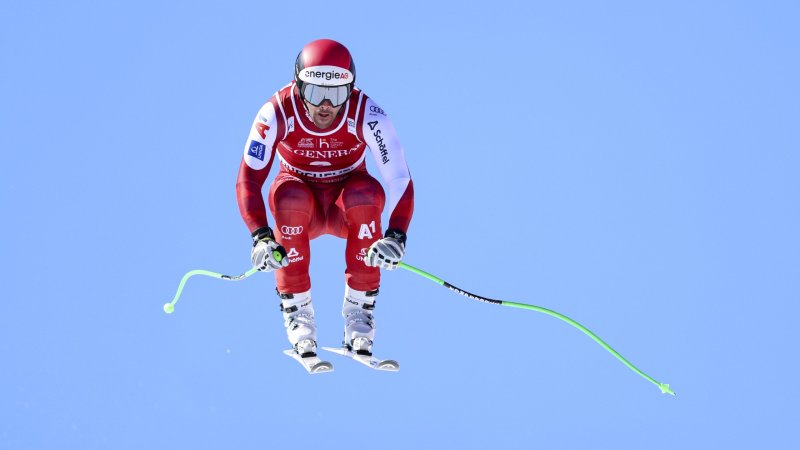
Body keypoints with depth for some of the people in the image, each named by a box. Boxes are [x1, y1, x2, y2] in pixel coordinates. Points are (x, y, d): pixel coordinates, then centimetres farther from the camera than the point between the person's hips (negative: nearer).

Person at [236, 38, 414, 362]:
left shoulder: (368, 116, -24)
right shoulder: (276, 114, -23)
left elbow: (399, 179, -27)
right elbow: (248, 179, -26)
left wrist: (396, 235, -44)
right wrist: (260, 236, -42)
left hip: (348, 208, 0)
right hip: (300, 205, 0)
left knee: (368, 192, -33)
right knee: (289, 194, -34)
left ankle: (359, 312, -22)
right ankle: (297, 315, -24)